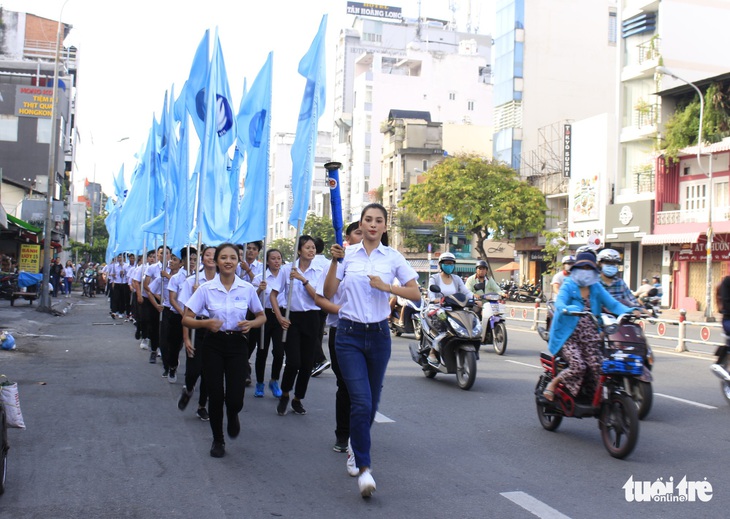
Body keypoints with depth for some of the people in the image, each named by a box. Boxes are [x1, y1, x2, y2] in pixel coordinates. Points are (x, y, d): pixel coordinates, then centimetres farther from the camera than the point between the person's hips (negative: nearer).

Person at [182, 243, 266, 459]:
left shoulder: (247, 288, -3)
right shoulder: (206, 289, -6)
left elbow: (262, 316, 9)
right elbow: (186, 319, -4)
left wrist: (251, 324, -13)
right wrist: (206, 323, -23)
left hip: (237, 344, 0)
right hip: (214, 344, 0)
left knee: (235, 398, -8)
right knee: (215, 396, -1)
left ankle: (232, 416, 31)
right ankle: (217, 440, 23)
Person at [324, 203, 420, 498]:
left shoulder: (393, 257, 2)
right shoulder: (347, 254, 1)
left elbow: (416, 294, 1)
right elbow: (328, 294, -2)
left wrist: (386, 287, -12)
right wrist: (334, 261, -12)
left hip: (379, 334, 2)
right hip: (349, 334, -2)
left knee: (371, 401, 13)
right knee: (361, 401, -14)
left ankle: (356, 448, 39)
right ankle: (364, 468, -9)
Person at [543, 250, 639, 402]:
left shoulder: (596, 287, 14)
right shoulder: (568, 286, -1)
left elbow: (613, 303, 4)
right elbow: (559, 303, -20)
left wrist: (630, 311, -15)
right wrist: (567, 309, -44)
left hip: (590, 337, 4)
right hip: (569, 336, -4)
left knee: (596, 367, -16)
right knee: (578, 366, -22)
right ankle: (552, 384, 1)